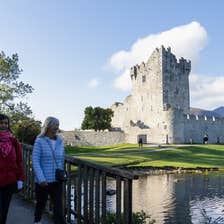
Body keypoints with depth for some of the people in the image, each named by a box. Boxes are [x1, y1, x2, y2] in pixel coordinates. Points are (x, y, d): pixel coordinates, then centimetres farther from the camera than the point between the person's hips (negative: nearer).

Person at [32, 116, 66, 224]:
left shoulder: (59, 141, 6)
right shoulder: (40, 141, -8)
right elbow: (35, 161, -13)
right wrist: (41, 179, -19)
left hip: (57, 180, 3)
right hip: (43, 181, -3)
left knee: (58, 206, -1)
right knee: (41, 203, 15)